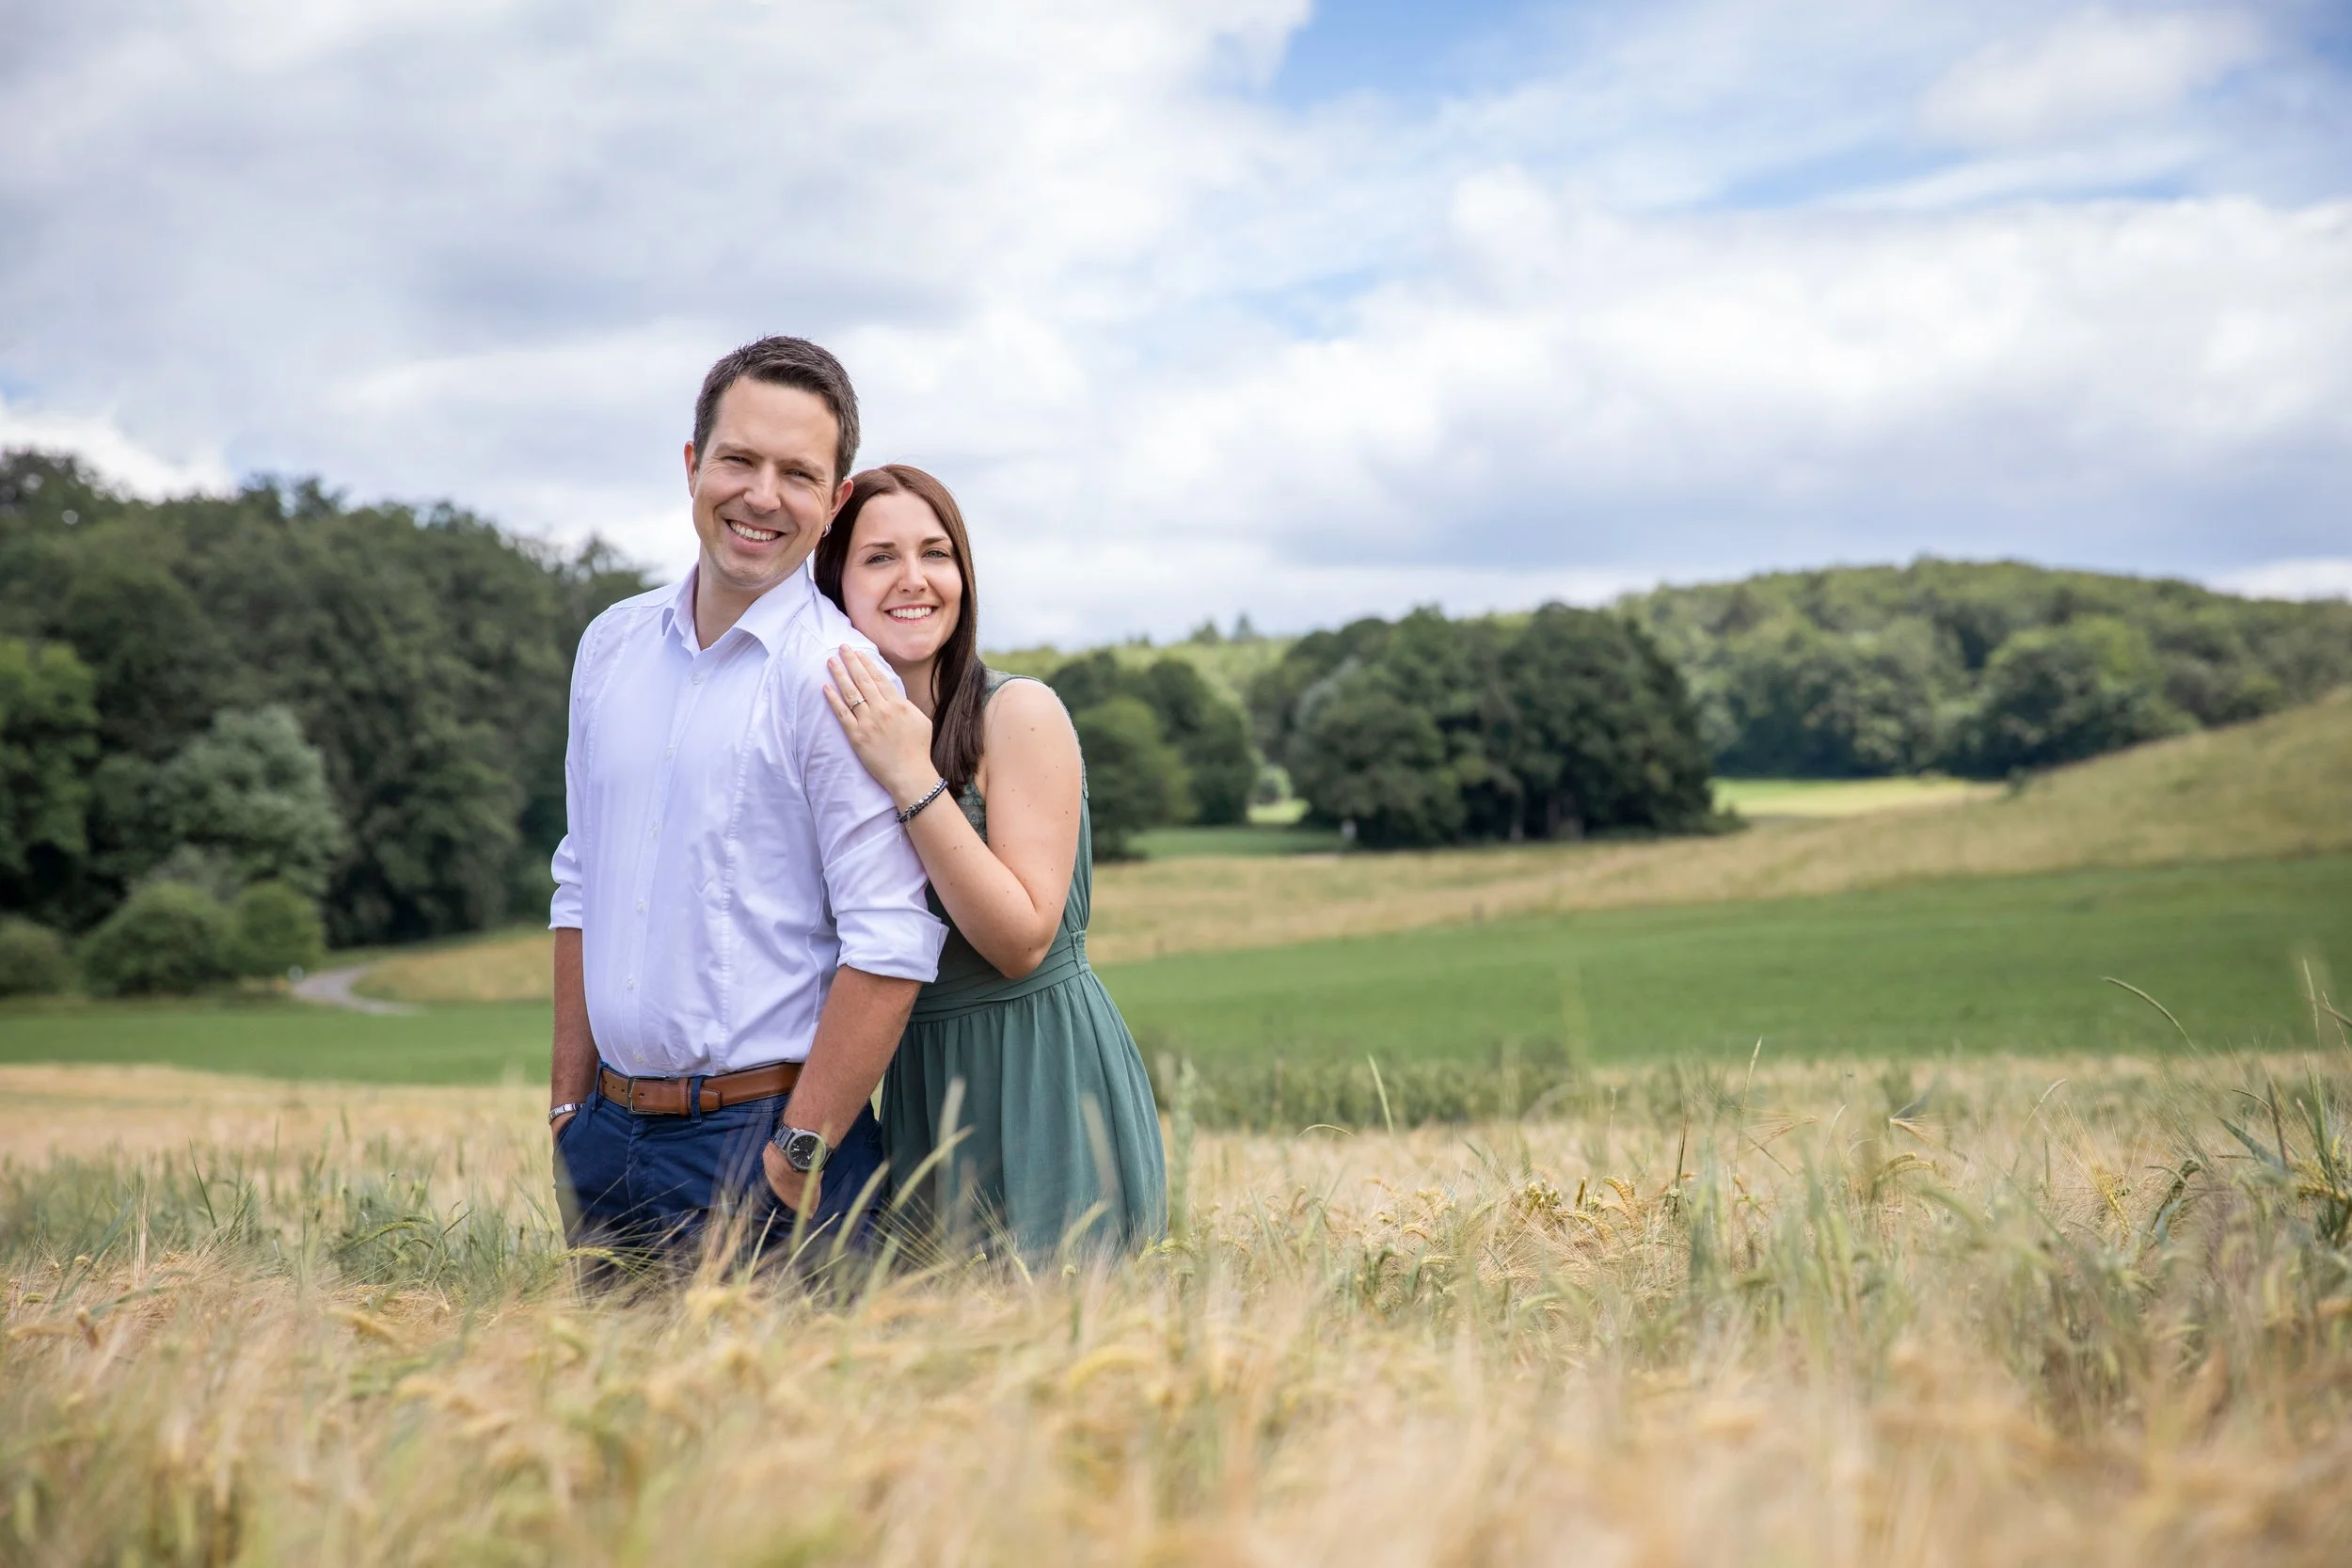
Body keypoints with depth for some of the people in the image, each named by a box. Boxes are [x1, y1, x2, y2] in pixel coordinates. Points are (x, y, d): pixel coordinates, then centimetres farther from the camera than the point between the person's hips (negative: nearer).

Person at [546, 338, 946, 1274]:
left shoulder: (839, 677, -12)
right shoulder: (611, 645, 8)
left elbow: (891, 944, -17)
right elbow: (582, 888, 14)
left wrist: (798, 1162, -16)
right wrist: (569, 1103, 11)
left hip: (761, 1131, -6)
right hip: (608, 1136, 6)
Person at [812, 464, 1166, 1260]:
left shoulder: (1021, 713, -11)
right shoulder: (843, 729, 6)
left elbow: (1023, 940, -18)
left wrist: (913, 779, -23)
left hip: (1044, 1081, -5)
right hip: (920, 1090, 5)